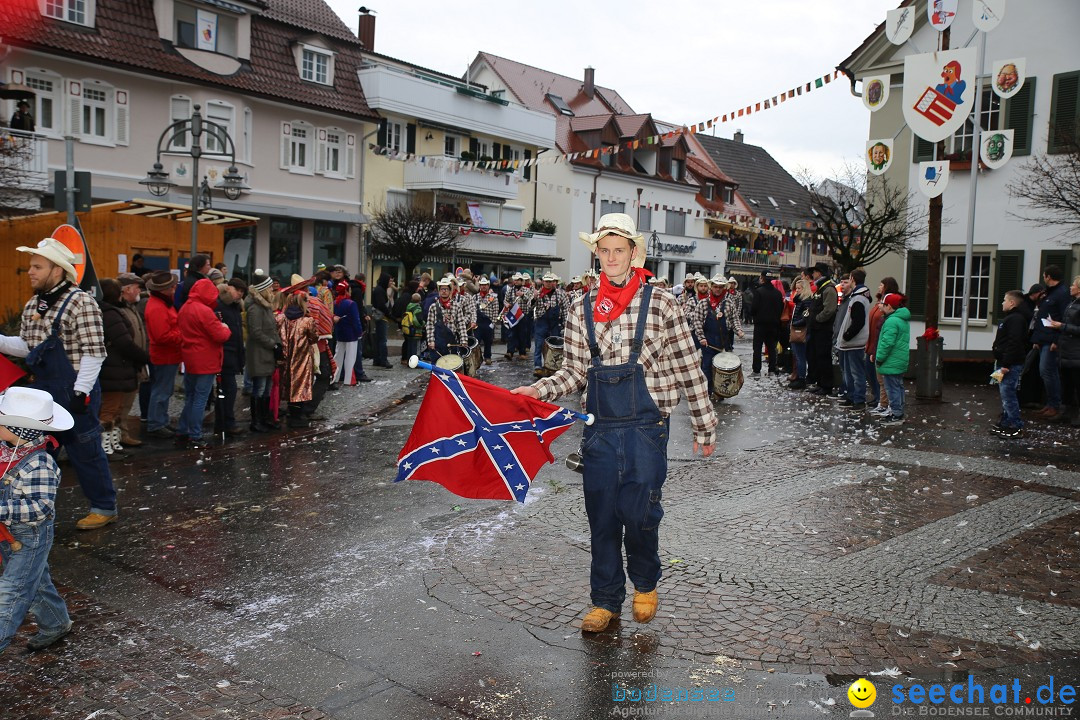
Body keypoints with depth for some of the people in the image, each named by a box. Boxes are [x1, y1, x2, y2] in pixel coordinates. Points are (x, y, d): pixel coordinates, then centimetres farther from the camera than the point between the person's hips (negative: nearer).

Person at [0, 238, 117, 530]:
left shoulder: (81, 302, -14)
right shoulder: (32, 305, 11)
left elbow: (93, 352, -18)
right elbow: (26, 346, 15)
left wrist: (81, 391, -21)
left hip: (74, 392, -8)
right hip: (43, 391, 8)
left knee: (85, 451, 3)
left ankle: (104, 506, 17)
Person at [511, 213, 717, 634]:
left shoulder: (660, 305, -3)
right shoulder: (582, 311, 6)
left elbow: (688, 371, 0)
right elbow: (574, 373, 9)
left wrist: (704, 426, 3)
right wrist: (536, 391, -8)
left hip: (646, 428, -3)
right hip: (600, 429, 3)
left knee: (639, 514, 0)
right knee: (601, 517, 9)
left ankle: (645, 584, 31)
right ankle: (606, 600, 26)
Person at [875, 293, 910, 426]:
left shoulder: (892, 321, -20)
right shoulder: (903, 320, 14)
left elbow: (887, 343, -25)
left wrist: (879, 358, -15)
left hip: (892, 362, -10)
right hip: (901, 361, 10)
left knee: (892, 388, -4)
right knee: (898, 386, 17)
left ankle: (896, 416, -1)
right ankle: (898, 413, 25)